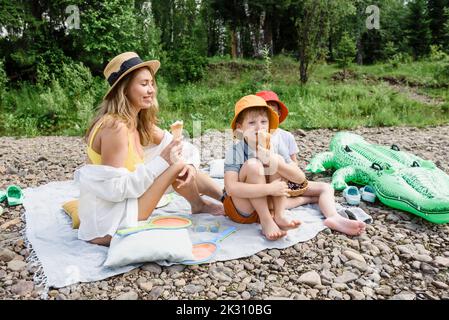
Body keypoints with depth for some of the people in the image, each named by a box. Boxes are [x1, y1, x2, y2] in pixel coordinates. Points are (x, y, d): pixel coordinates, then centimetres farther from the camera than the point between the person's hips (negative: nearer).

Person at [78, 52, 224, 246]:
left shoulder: (138, 121, 3)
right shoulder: (115, 127, -23)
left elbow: (173, 144, 7)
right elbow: (114, 189, -25)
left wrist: (188, 165, -14)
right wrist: (161, 161, -24)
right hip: (108, 227, -8)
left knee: (179, 162, 3)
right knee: (175, 165, -14)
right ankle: (199, 206, 14)